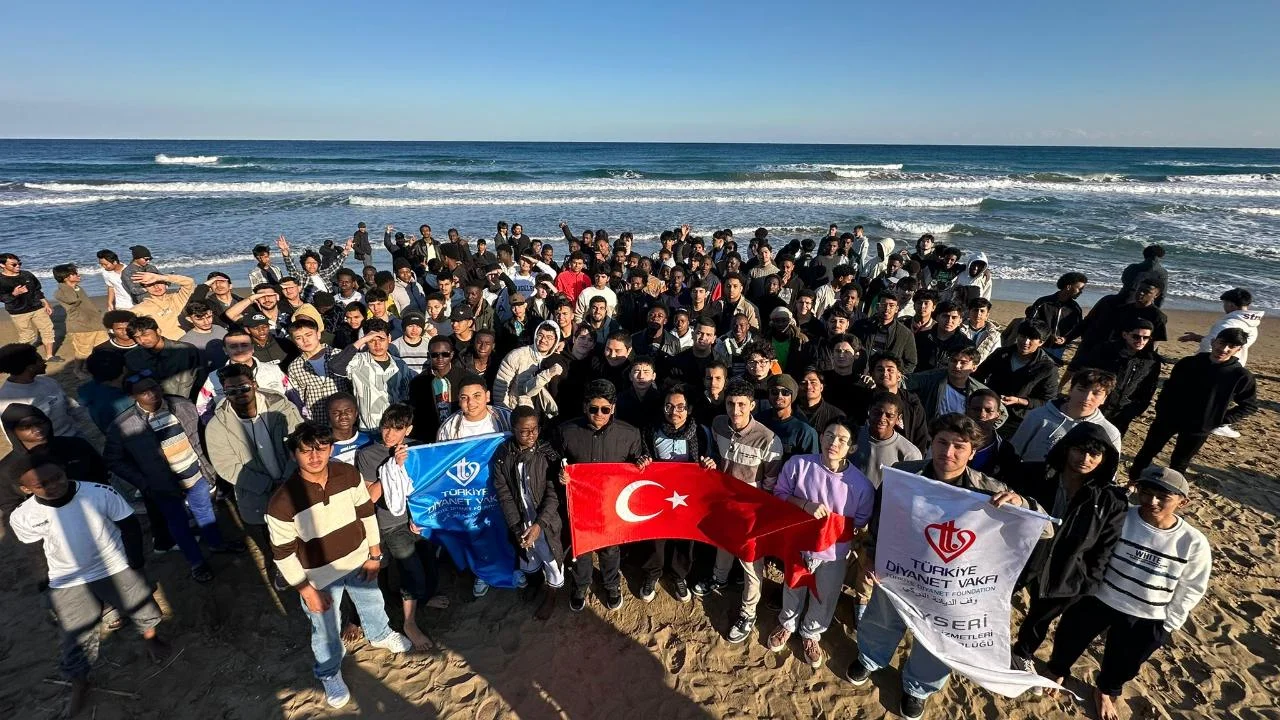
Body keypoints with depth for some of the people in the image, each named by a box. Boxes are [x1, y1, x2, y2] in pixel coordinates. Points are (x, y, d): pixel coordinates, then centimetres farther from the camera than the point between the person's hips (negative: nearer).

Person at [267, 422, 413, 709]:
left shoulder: (349, 474, -19)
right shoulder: (282, 502, -29)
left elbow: (366, 513, -4)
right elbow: (283, 553, -17)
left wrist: (374, 554, 0)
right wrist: (306, 590, -13)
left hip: (359, 560, 4)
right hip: (319, 577, -3)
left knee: (372, 602, 29)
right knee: (326, 630, 20)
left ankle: (380, 635, 62)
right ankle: (329, 673, 51)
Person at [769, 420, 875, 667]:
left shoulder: (861, 484, -20)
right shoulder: (798, 464, -20)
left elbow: (861, 523, -6)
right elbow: (779, 494, -10)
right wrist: (805, 504, -25)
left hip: (834, 554, 0)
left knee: (823, 600, 23)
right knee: (793, 591, 27)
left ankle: (811, 635, 54)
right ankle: (787, 624, 57)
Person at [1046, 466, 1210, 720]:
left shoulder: (1194, 543, -17)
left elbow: (1190, 590, -3)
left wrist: (1167, 627, 0)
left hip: (1146, 620, 1)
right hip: (1096, 600, -1)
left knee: (1122, 665, 24)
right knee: (1068, 642, 20)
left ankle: (1105, 691, 56)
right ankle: (1057, 673, 51)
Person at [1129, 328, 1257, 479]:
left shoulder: (1241, 376, -10)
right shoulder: (1188, 363, -6)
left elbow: (1250, 405, 2)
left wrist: (1222, 421, -6)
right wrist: (1161, 410, -1)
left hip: (1198, 429, -2)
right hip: (1168, 420, 2)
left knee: (1179, 464, 12)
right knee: (1147, 452, 14)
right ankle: (1133, 481, 32)